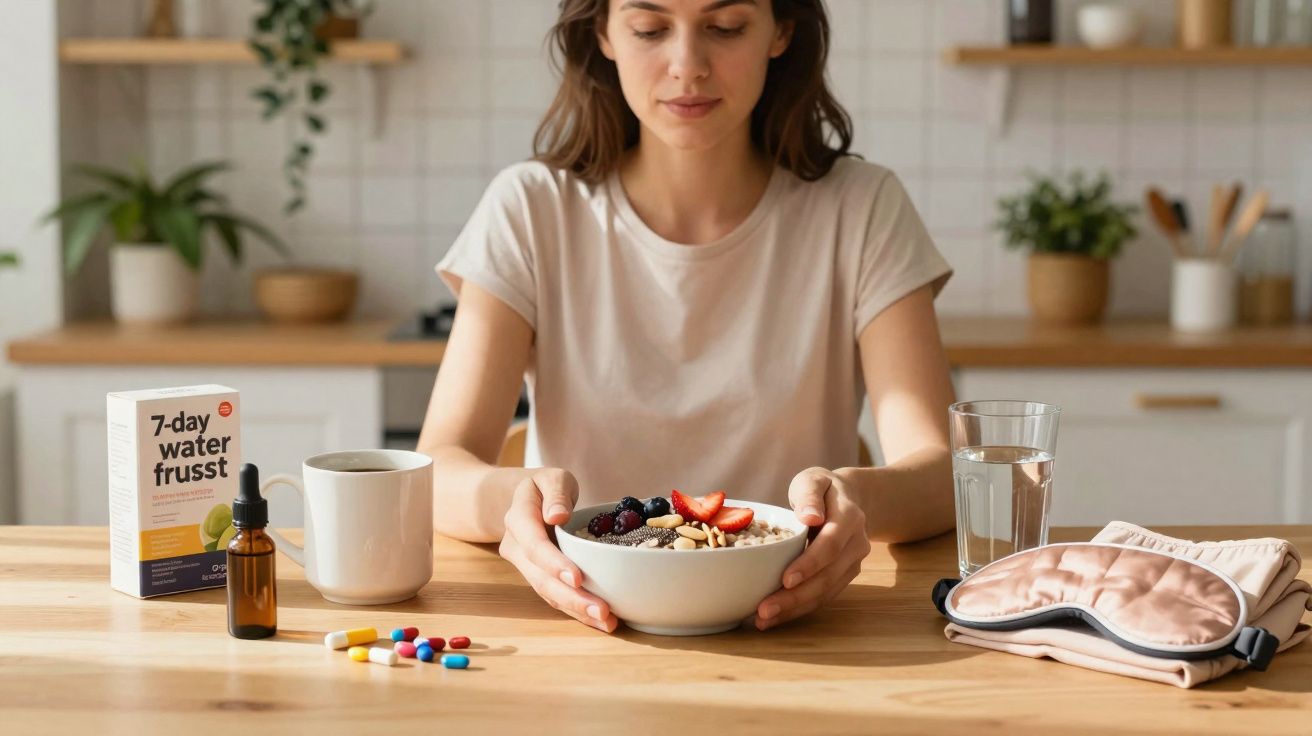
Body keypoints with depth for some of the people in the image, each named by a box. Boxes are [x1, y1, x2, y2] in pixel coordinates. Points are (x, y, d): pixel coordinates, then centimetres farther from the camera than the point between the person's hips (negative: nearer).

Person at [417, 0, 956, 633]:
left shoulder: (861, 210, 0)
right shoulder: (531, 212, -1)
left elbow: (940, 471, -9)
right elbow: (437, 472, -9)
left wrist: (858, 498, -33)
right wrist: (510, 499, -32)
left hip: (791, 624, 1)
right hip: (586, 625, 0)